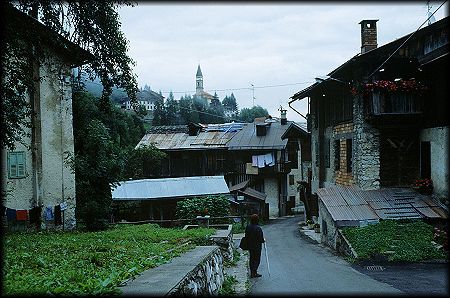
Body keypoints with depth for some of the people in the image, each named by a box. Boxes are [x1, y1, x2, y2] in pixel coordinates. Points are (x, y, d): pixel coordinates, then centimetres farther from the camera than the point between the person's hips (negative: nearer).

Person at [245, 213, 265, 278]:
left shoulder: (248, 227, -2)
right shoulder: (258, 228, -23)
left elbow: (246, 236, 6)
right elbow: (260, 239, -20)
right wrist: (263, 241, 1)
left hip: (250, 245, 7)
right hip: (257, 246, -7)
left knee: (252, 259, 17)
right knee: (257, 259, 5)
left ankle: (252, 272, 25)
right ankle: (254, 273, 2)